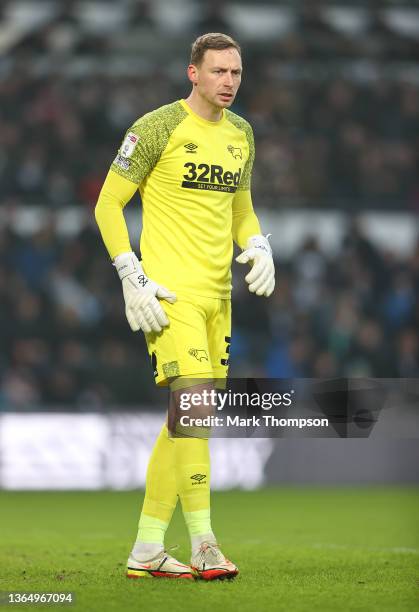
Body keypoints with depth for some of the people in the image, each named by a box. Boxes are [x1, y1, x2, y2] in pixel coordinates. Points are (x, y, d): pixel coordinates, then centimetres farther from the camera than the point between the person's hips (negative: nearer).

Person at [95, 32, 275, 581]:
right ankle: (203, 545, -19)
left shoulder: (240, 133, 13)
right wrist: (132, 278, -13)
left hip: (218, 291, 7)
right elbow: (108, 204, -5)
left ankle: (146, 551, 14)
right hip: (170, 289, -7)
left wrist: (259, 248, 5)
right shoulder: (158, 128, -8)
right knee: (192, 396, -20)